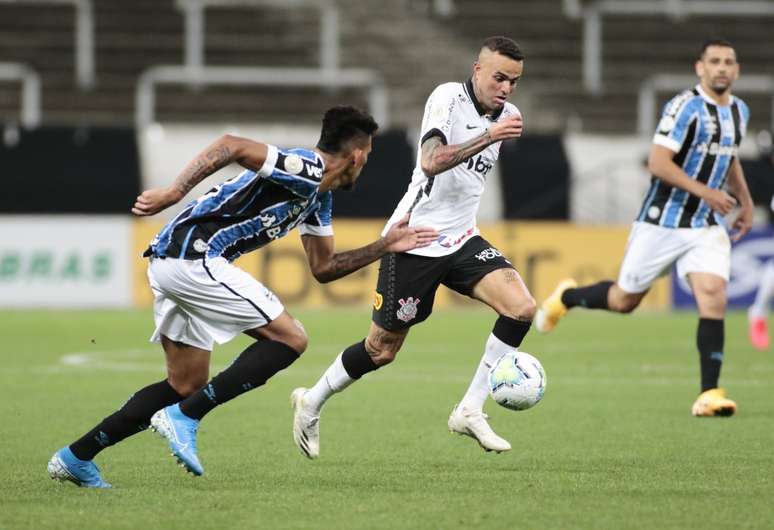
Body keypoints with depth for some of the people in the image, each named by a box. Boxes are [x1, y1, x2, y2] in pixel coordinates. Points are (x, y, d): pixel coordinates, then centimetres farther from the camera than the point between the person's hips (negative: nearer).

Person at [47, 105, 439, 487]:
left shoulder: (318, 195, 21)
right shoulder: (305, 170, -11)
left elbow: (323, 268, 28)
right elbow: (233, 146, -23)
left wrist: (384, 246, 24)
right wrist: (175, 192, -27)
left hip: (169, 261, 10)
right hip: (194, 257, -10)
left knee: (186, 386, 16)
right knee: (289, 338, -7)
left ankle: (76, 457, 16)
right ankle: (184, 418, -12)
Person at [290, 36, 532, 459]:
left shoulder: (506, 115, 7)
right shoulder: (449, 96, -15)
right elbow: (432, 161, -31)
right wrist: (488, 136, -36)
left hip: (461, 240, 6)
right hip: (415, 242, -6)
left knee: (521, 307, -18)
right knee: (382, 349, 4)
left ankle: (470, 412, -9)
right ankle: (311, 403, 30)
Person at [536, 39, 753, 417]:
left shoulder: (739, 112, 9)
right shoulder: (686, 107, -16)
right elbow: (658, 163, -21)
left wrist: (745, 201, 20)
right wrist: (704, 191, -27)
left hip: (707, 228, 5)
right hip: (662, 224, -5)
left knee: (713, 298, -15)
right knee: (625, 300, 7)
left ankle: (709, 393, -13)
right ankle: (566, 297, 38)